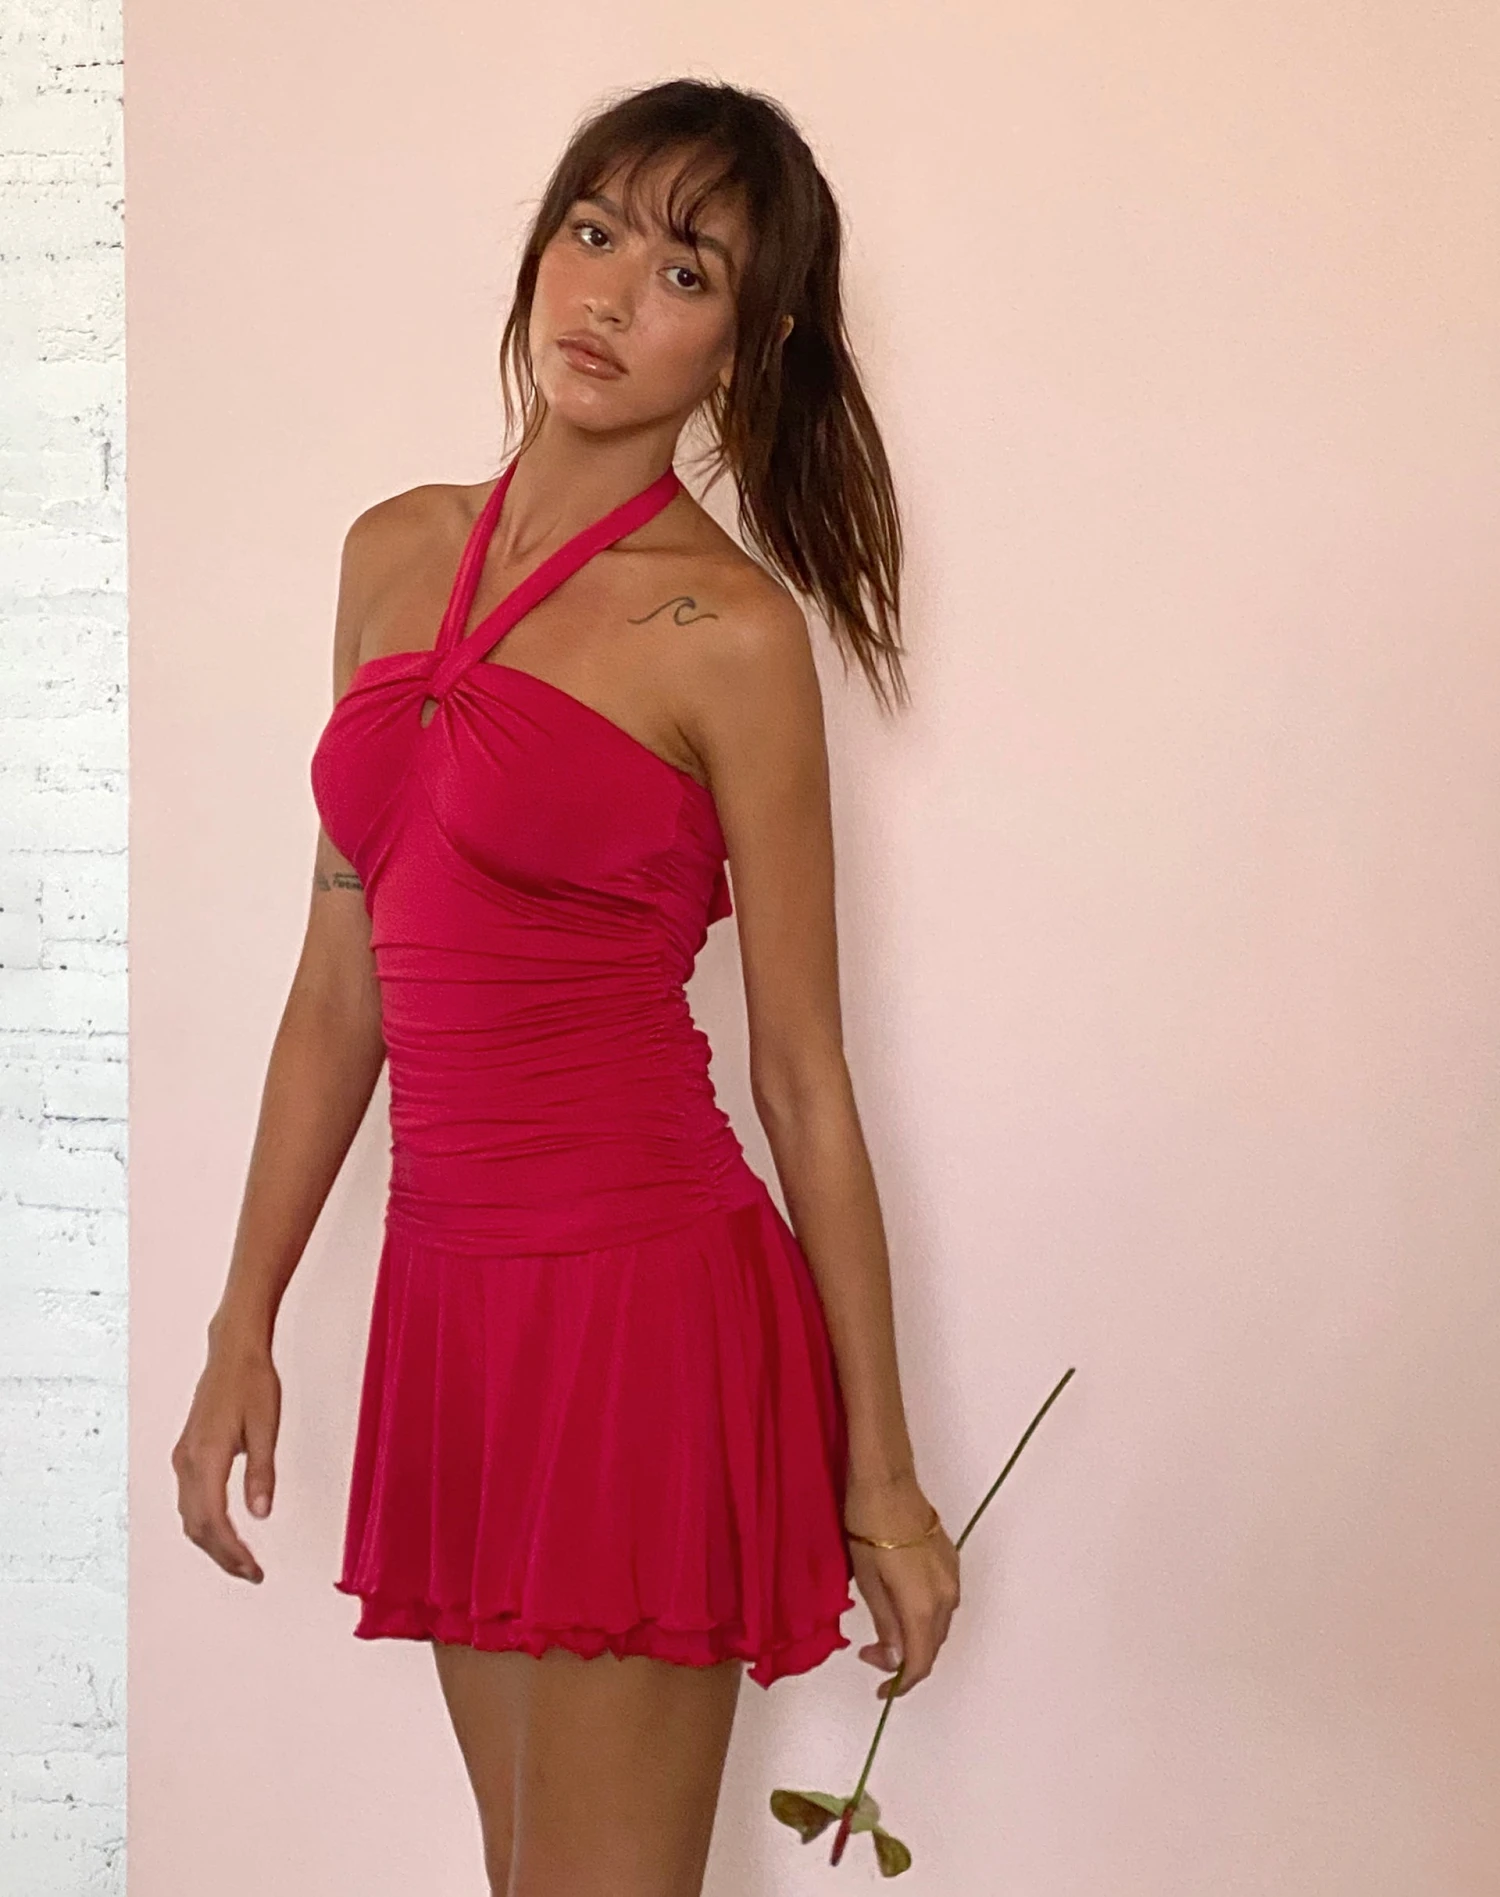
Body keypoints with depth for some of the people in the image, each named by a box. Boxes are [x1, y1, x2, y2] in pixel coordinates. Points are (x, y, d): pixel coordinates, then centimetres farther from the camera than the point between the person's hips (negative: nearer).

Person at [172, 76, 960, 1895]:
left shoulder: (726, 631, -8)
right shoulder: (396, 554, 9)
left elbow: (803, 1074, -6)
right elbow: (342, 982, 12)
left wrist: (879, 1471, -2)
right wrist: (243, 1329, 11)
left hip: (646, 1294, -6)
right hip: (450, 1287, 6)